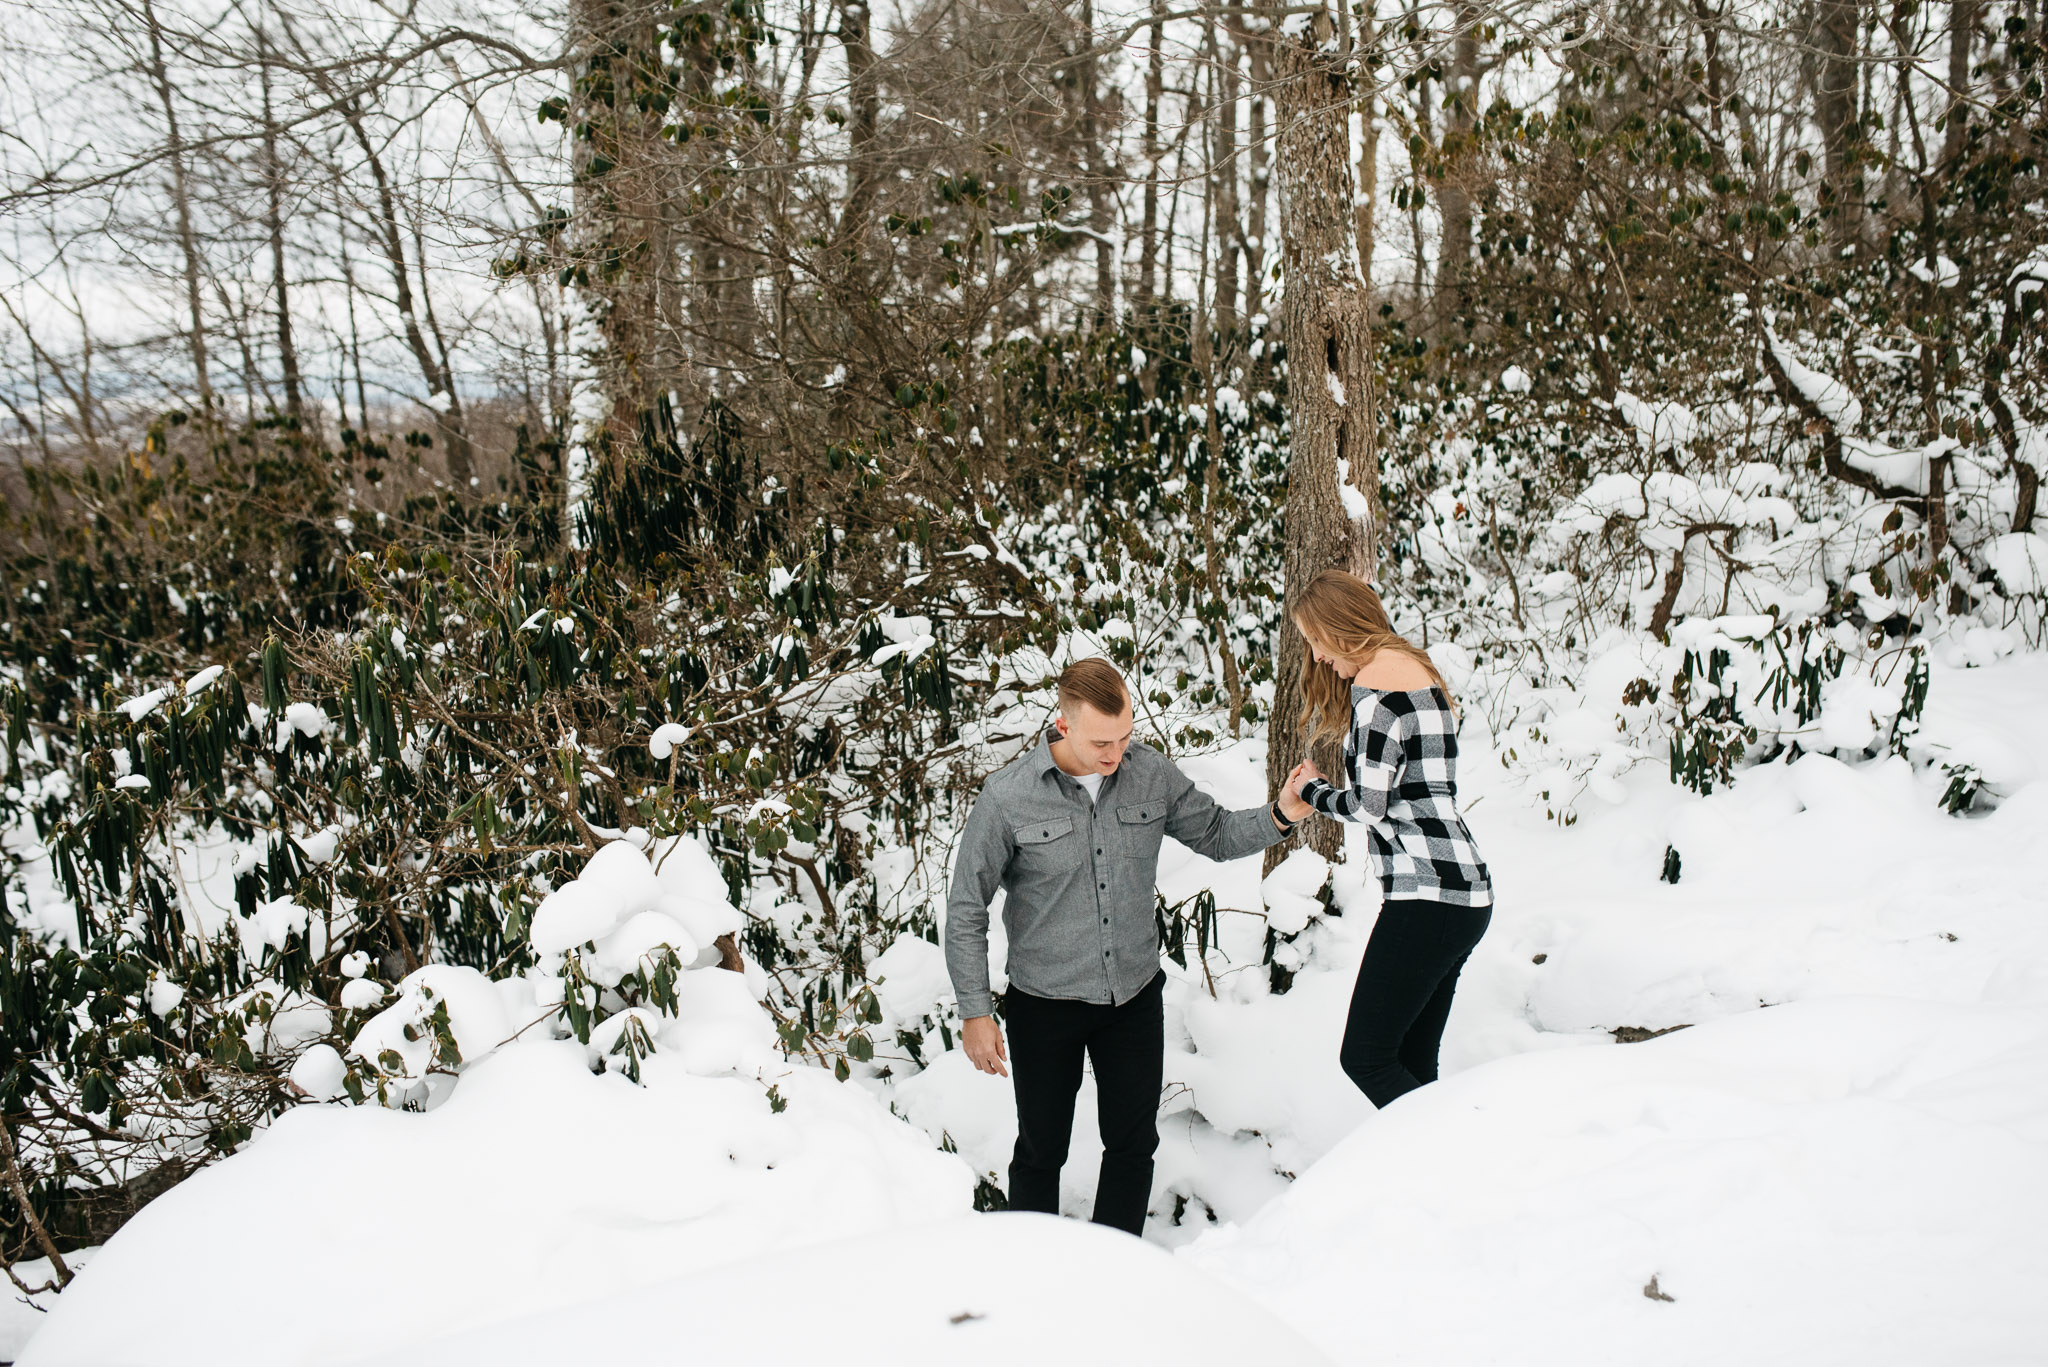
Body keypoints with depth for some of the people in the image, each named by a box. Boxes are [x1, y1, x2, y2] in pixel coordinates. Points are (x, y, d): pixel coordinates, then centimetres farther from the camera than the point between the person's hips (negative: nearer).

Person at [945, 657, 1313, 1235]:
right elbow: (966, 910, -9)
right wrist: (975, 1012, -9)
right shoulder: (1007, 796, -17)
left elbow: (1215, 834, 7)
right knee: (1041, 1151, 11)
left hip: (1135, 994, 3)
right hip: (1045, 1007, -3)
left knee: (1134, 1145, 12)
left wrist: (1280, 815, -13)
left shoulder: (1151, 773, -7)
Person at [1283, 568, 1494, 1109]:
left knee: (1366, 1058, -8)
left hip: (1426, 897, -10)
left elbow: (1368, 805, -12)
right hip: (1463, 893, 10)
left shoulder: (1375, 681, -11)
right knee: (1413, 1066, 10)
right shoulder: (1417, 667, 19)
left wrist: (1312, 789, 6)